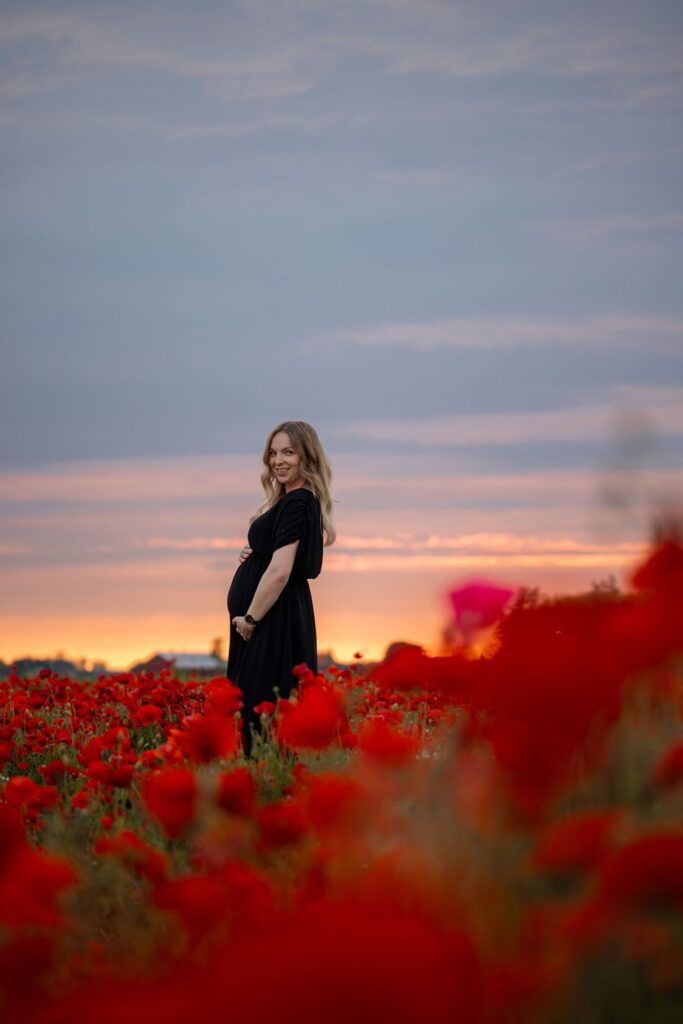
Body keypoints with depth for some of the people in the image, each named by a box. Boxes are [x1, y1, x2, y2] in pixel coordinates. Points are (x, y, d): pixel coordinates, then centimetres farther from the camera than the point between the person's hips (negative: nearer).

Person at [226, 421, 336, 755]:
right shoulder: (296, 500, 13)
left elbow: (280, 572, -23)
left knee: (261, 707, -7)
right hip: (280, 616, 10)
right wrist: (250, 554, 3)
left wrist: (250, 619, -14)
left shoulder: (297, 503, -17)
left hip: (272, 618, -10)